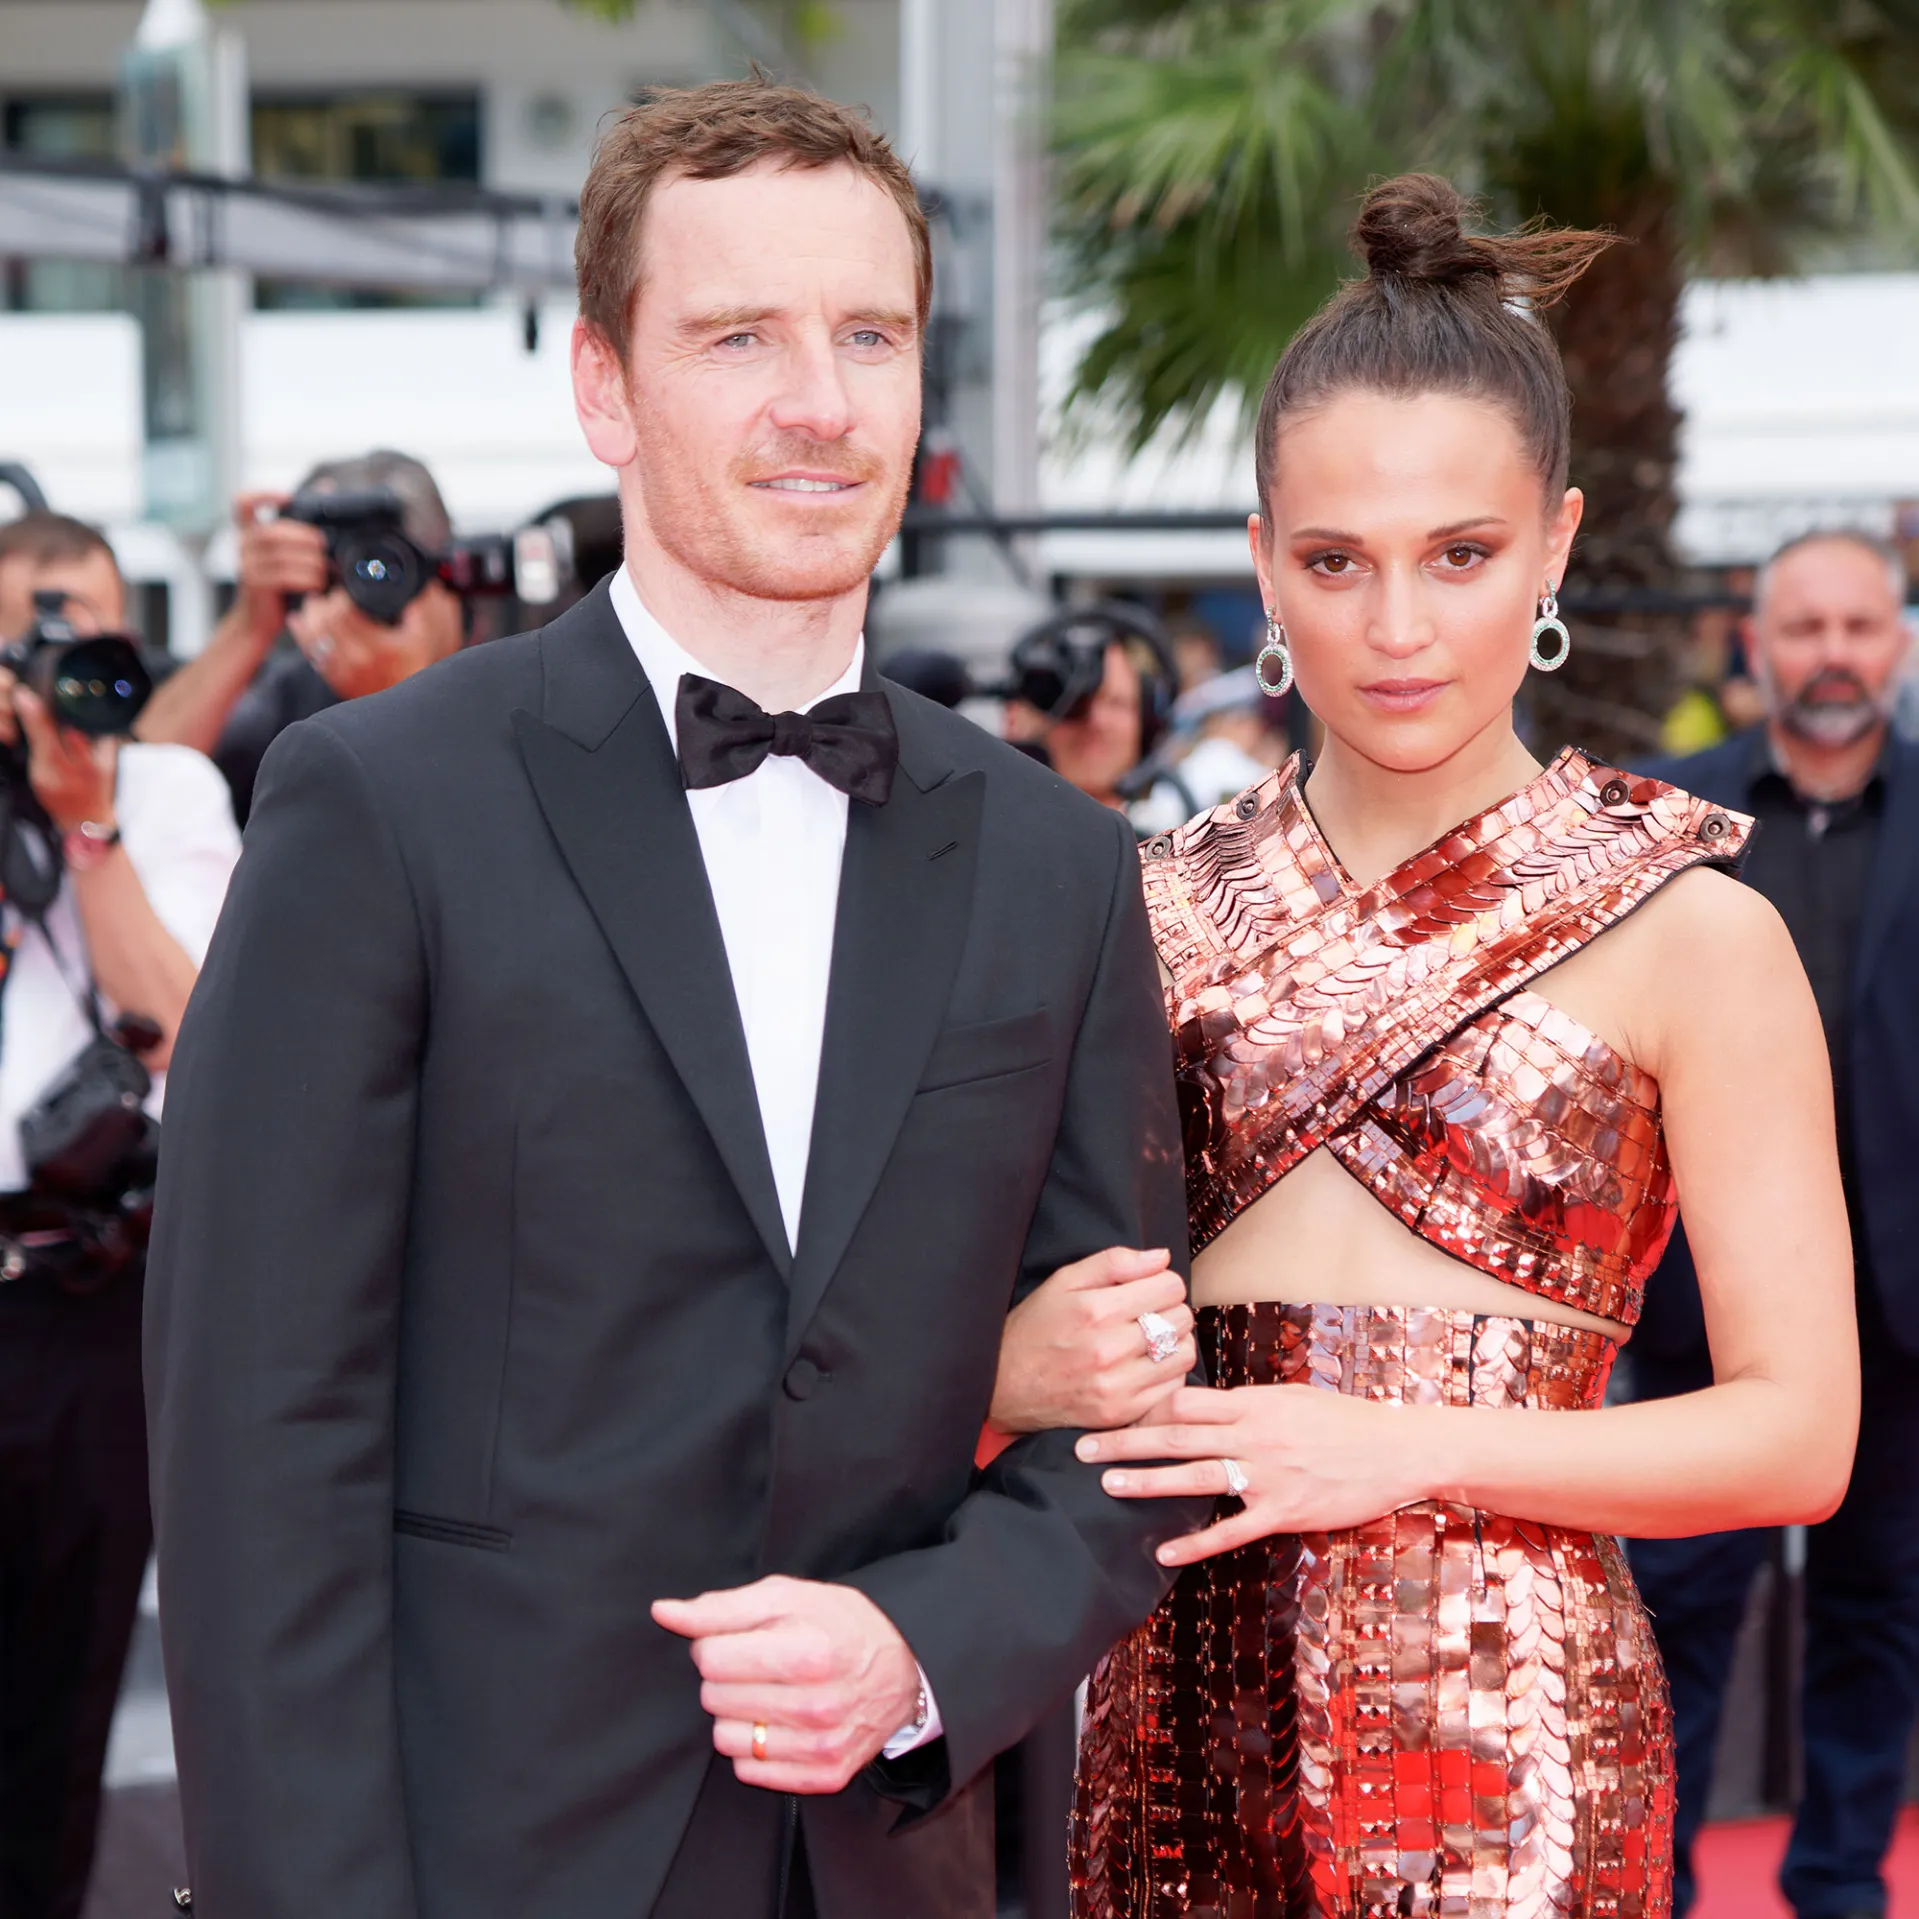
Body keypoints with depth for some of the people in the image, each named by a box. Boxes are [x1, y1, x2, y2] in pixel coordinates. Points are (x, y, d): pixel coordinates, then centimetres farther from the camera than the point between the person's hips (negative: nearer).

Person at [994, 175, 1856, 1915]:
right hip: (1185, 1699, 4)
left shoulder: (1691, 933, -6)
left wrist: (1411, 1448, -16)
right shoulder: (1163, 907, 4)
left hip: (1498, 1724, -3)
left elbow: (1798, 1430, -7)